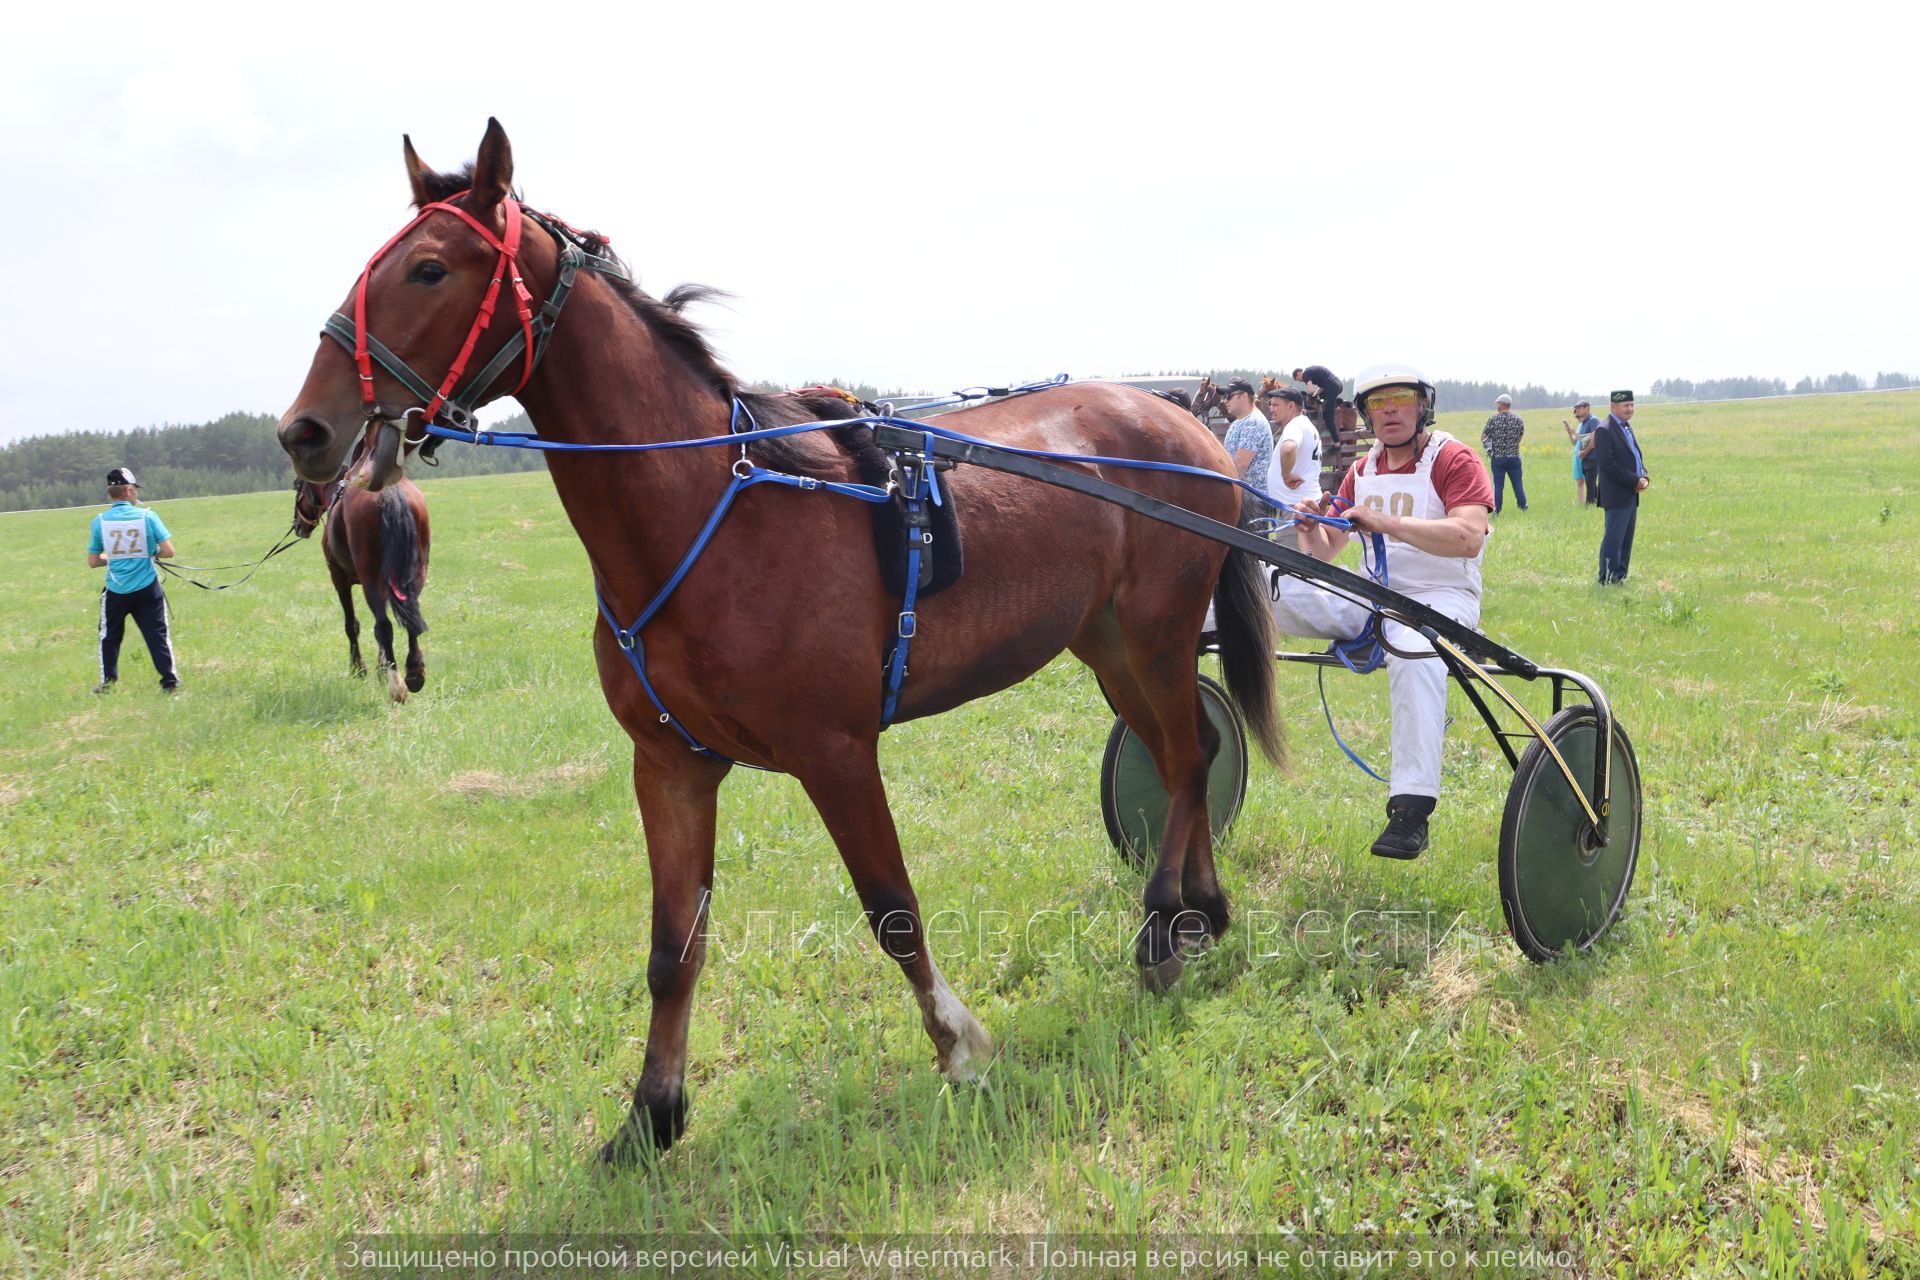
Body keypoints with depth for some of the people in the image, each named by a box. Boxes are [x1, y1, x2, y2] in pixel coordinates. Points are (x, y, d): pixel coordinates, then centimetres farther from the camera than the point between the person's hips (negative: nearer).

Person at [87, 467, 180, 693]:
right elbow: (168, 551, -11)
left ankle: (107, 682, 20)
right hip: (147, 589, -1)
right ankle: (170, 682, 3)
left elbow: (93, 562, 2)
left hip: (116, 591, 1)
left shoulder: (100, 521, -3)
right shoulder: (147, 516, -8)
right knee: (157, 636, 5)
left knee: (109, 636, 18)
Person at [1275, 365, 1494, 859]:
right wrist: (1311, 527, -9)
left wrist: (1385, 522, -30)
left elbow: (1468, 538, -22)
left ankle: (1411, 809, -40)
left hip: (1441, 596, -6)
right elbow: (1323, 553, 15)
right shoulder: (1363, 470, 15)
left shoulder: (1453, 459, -4)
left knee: (1413, 653, -40)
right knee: (1268, 583, -17)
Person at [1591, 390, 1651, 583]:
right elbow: (1607, 465, -20)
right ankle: (1607, 580, -2)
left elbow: (1637, 456, 22)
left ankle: (1620, 576, 17)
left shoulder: (1627, 427, 17)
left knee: (1626, 540, 11)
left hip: (1631, 495, 9)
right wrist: (1634, 480, -17)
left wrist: (1644, 477, 2)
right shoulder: (1604, 430, -13)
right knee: (1613, 539, -7)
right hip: (1617, 495, -9)